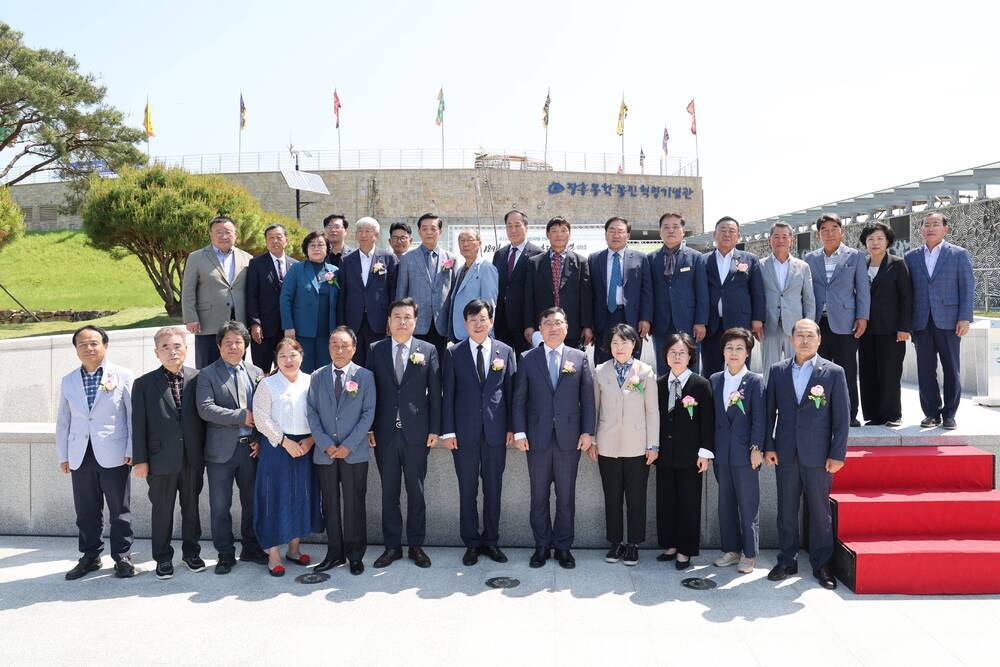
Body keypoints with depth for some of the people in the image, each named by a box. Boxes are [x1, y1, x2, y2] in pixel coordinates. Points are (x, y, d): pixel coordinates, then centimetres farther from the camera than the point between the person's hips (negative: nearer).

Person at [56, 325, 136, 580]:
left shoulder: (123, 376, -1)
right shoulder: (68, 381, 10)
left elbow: (133, 414, -2)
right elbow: (63, 421, 14)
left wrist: (131, 450, -6)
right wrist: (63, 455, 10)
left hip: (112, 454, -3)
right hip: (80, 456, 3)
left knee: (119, 509, 3)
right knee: (86, 511, 10)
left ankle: (122, 556, 15)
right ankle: (90, 556, 24)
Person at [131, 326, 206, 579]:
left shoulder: (197, 378, 1)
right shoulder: (144, 383, -2)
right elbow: (139, 425, -2)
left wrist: (205, 452, 3)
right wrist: (140, 459, -5)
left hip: (193, 458, 2)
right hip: (161, 459, -1)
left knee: (191, 506, 13)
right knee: (162, 511, 8)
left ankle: (191, 552, 29)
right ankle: (163, 558, 22)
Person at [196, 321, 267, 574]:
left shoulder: (256, 373, 10)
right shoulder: (207, 374, -2)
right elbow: (205, 409, -15)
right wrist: (241, 416, -16)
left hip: (251, 448, 3)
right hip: (221, 449, -3)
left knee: (252, 502, 13)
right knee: (220, 506, 5)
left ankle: (251, 548, 28)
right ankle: (226, 554, 18)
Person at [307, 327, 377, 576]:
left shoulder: (365, 376, 0)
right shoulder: (318, 377, 7)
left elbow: (368, 413, -4)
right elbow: (312, 413, 4)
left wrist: (349, 445, -11)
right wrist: (326, 444, -8)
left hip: (355, 453, -2)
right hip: (325, 453, 2)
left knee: (354, 504, 4)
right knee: (330, 505, 8)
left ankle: (355, 555, 15)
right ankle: (335, 553, 20)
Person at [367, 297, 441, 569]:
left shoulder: (428, 350, 1)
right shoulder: (376, 350, 4)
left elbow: (435, 392, 1)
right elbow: (369, 390, 3)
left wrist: (434, 429, -3)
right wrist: (368, 428, -2)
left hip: (416, 433, -1)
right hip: (384, 433, 1)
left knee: (416, 491, 8)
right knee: (389, 492, 9)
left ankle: (416, 545, 20)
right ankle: (392, 546, 20)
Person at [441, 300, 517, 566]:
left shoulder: (505, 351, 5)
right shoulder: (454, 353, 2)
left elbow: (510, 391, 6)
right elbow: (448, 394, 0)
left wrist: (511, 427, 2)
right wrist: (448, 431, -5)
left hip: (495, 431, 1)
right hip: (465, 431, -1)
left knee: (493, 489, 9)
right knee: (467, 491, 7)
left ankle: (491, 541, 23)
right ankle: (472, 543, 19)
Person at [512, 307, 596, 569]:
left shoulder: (579, 358, 5)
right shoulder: (528, 359, 4)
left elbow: (588, 398, 4)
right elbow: (519, 399, 3)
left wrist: (587, 431, -3)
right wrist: (520, 432, -4)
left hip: (569, 438, 0)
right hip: (538, 438, 0)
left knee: (566, 497, 7)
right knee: (539, 496, 8)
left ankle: (563, 547, 19)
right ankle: (542, 546, 21)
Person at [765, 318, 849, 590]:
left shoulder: (834, 373, -1)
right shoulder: (778, 370, 6)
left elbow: (842, 417, -2)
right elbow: (770, 412, 8)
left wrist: (837, 454, -6)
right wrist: (769, 446, 2)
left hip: (818, 455, -2)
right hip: (785, 454, 2)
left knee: (820, 511, 6)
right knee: (786, 511, 9)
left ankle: (821, 565, 19)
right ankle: (787, 562, 21)